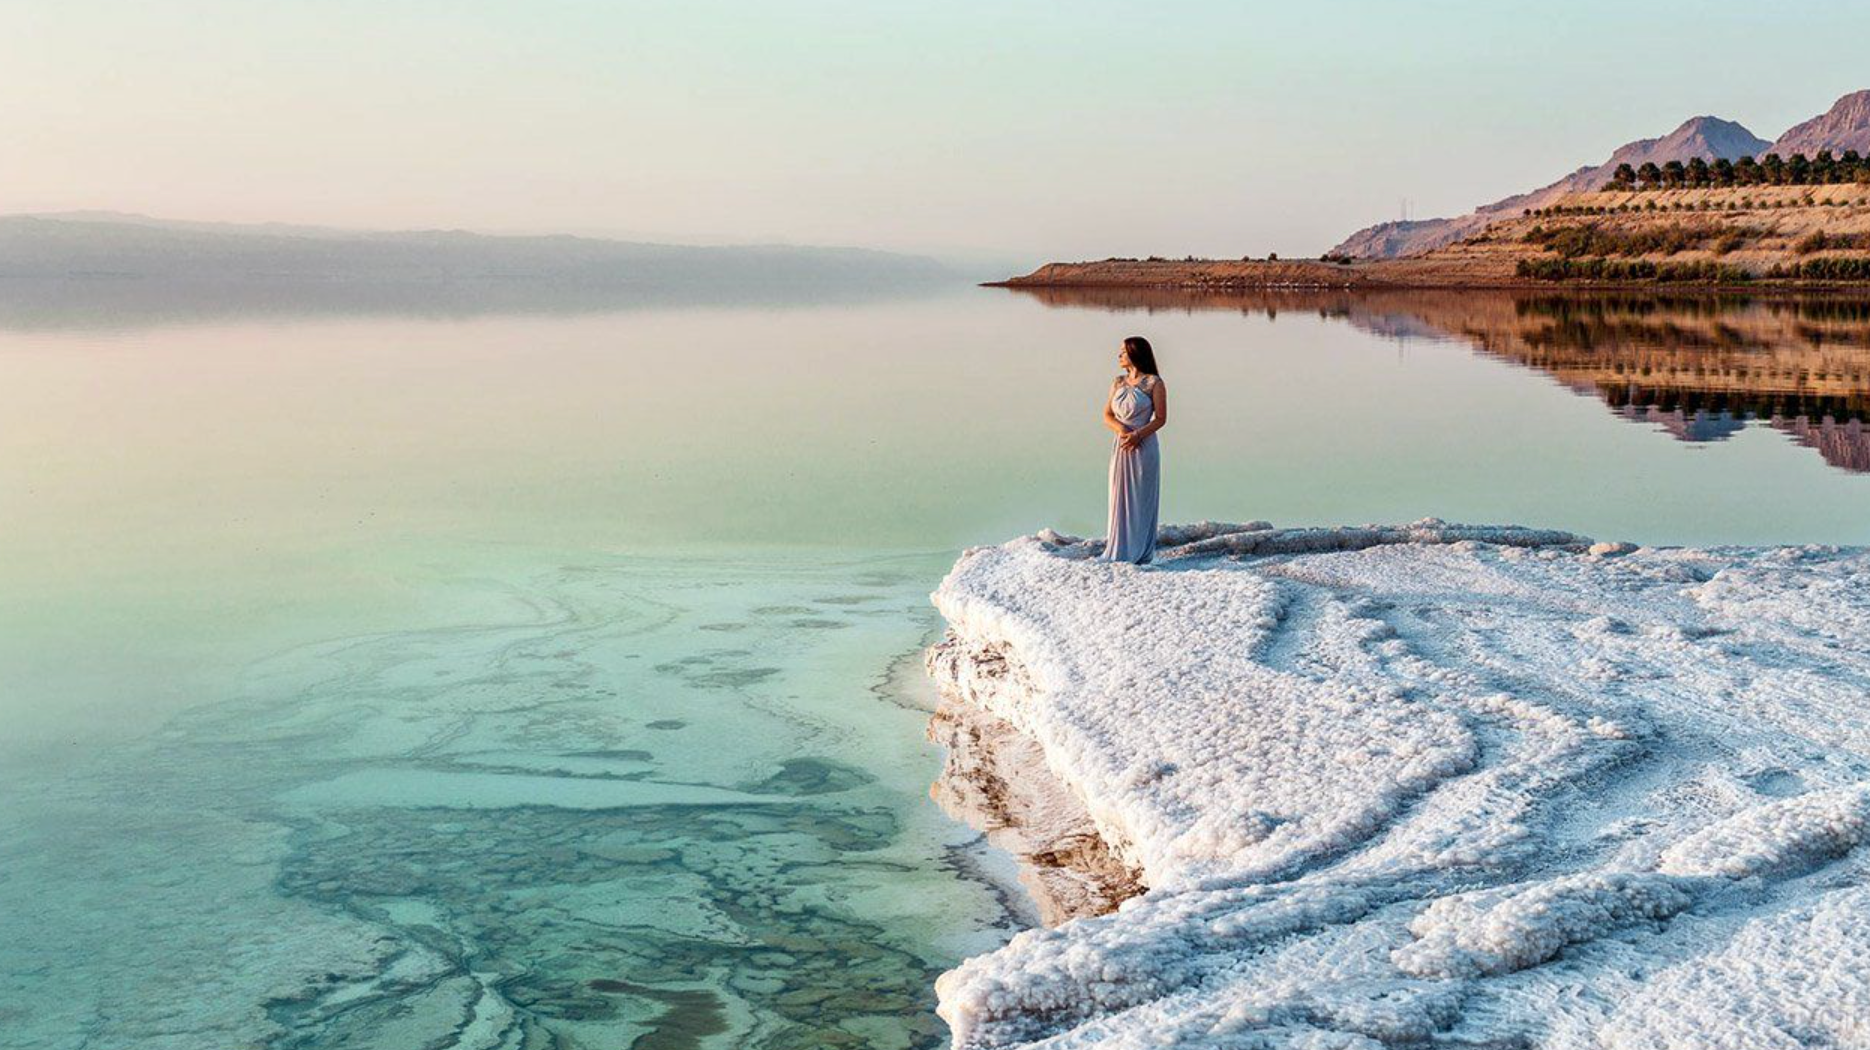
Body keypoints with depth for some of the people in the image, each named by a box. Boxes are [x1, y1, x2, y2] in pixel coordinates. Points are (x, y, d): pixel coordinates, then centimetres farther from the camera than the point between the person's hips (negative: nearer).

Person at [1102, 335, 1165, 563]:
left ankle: (1141, 553, 6)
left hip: (1143, 447, -5)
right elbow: (1107, 416, 8)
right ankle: (1120, 551, 12)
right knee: (1120, 499, 6)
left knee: (1141, 499, 0)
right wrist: (1121, 429, -12)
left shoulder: (1154, 383, -4)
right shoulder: (1118, 382, 11)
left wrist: (1137, 435, -20)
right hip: (1120, 447, 5)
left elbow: (1161, 418, -7)